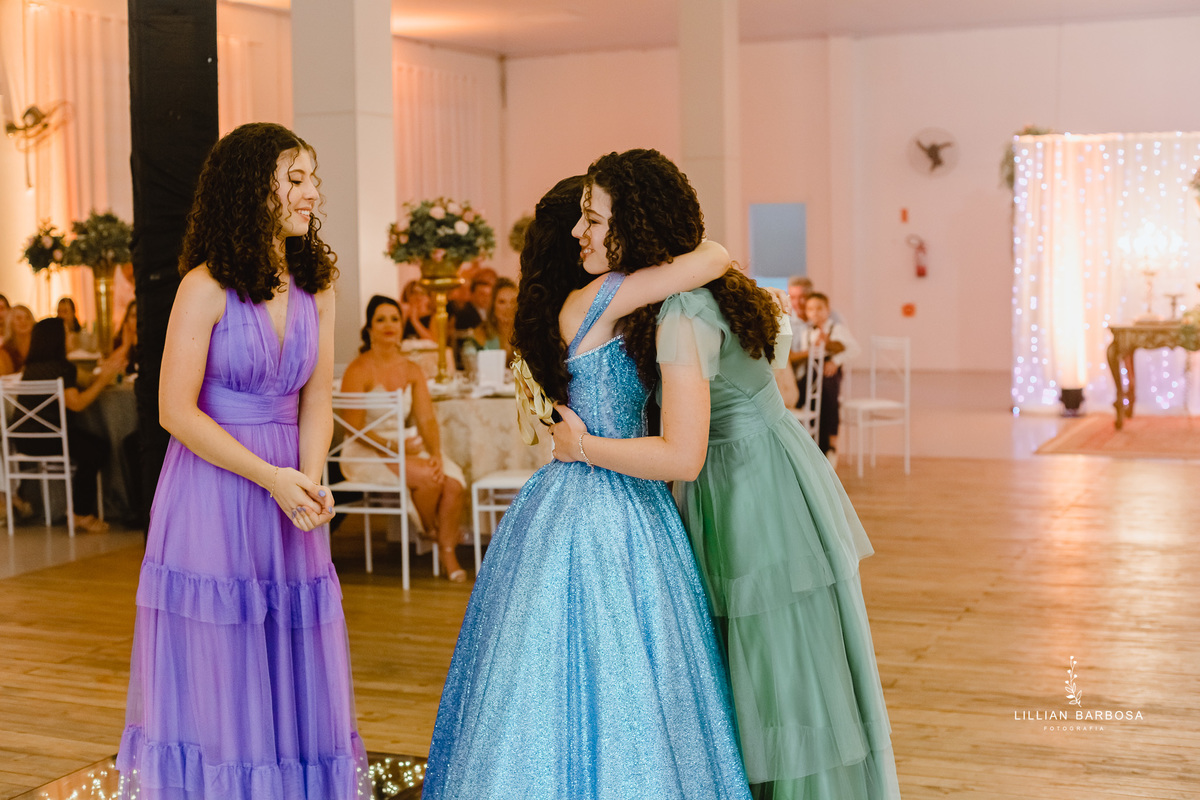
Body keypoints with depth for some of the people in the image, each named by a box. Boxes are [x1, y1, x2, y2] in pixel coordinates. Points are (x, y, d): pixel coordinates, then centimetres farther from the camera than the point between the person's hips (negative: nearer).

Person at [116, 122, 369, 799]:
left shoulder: (317, 284, 5)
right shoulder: (207, 286, -10)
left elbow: (316, 400, 5)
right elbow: (176, 411, -12)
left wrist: (310, 480, -12)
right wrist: (271, 477, -15)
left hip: (289, 506, 5)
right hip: (213, 490, -5)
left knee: (296, 672, 10)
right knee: (215, 674, 5)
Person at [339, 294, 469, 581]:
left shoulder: (412, 370, 9)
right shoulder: (358, 370, -9)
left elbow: (427, 420, 3)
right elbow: (355, 428, -12)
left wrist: (435, 453, -16)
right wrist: (394, 447, -24)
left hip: (408, 445, 6)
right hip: (366, 454, -5)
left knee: (454, 480, -22)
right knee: (428, 477, -29)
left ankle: (447, 551, -8)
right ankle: (429, 531, 0)